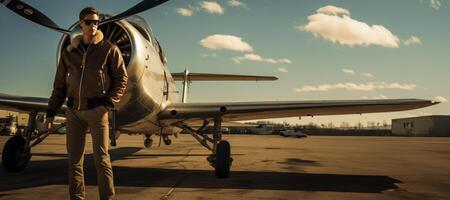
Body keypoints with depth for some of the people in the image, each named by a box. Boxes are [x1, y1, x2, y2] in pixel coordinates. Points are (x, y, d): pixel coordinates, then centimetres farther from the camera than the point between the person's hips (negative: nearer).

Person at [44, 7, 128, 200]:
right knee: (74, 158, 7)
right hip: (73, 110, 4)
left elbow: (121, 77, 0)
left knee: (101, 158, -3)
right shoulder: (69, 52, 10)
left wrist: (109, 103, -10)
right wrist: (51, 112, 7)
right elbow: (60, 84, 12)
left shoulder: (109, 49, 1)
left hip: (97, 109, -4)